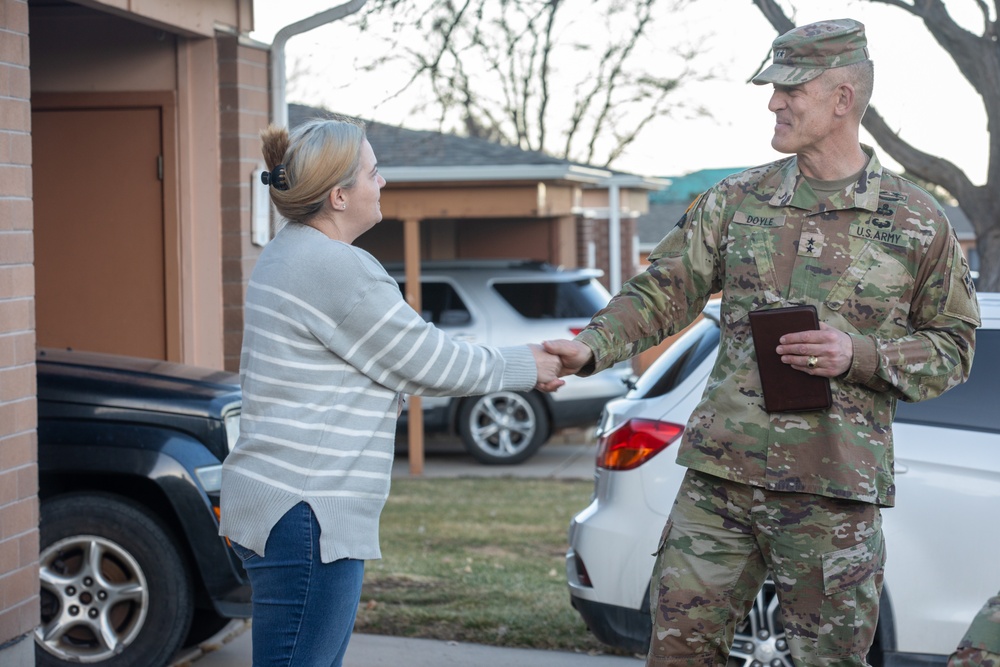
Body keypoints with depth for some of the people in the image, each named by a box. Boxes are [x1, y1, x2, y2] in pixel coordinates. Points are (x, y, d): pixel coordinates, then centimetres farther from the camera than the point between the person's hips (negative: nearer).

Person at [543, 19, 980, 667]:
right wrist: (593, 347, -10)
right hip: (721, 473, 3)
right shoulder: (736, 200, 9)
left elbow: (953, 346, 5)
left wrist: (860, 356, -12)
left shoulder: (917, 220, 2)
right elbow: (663, 292, 7)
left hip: (835, 490, -2)